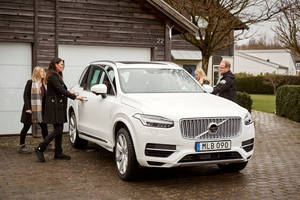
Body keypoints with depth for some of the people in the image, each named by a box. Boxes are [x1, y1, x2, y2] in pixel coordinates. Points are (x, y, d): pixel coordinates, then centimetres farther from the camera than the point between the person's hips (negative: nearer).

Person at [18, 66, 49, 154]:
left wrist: (45, 109, 14)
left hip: (40, 109, 7)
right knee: (26, 127, 1)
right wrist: (27, 108, -19)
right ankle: (21, 147, 10)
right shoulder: (30, 82, -8)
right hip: (31, 109, -7)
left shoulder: (42, 83, 13)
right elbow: (26, 95, -12)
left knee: (44, 126, 8)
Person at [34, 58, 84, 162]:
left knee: (59, 130, 10)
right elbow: (60, 90, -20)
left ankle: (58, 153, 15)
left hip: (59, 106, 10)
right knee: (58, 130, -10)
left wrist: (68, 92, 13)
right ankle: (40, 149, -3)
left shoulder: (57, 76, 18)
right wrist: (75, 97, -20)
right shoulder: (52, 76, -14)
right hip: (54, 106, -10)